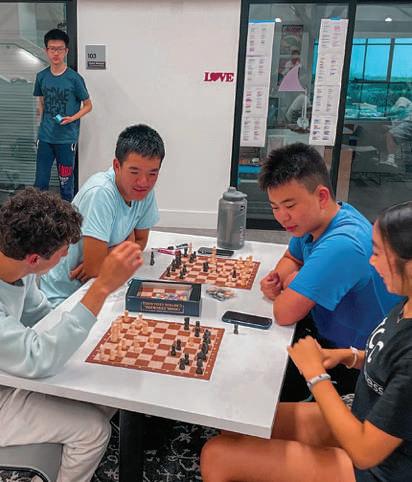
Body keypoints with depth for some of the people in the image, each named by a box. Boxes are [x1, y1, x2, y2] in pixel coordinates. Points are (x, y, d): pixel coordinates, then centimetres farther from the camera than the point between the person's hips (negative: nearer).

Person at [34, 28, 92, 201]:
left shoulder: (74, 78, -8)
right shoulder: (41, 77, 4)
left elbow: (88, 105, 0)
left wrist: (72, 118, -15)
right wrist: (41, 129, 13)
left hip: (67, 139, -3)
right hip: (45, 138, 3)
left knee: (66, 181, 6)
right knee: (40, 183, 6)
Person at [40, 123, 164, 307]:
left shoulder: (145, 190, -7)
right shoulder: (101, 193, -27)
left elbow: (139, 243, 4)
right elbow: (94, 268, -27)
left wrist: (101, 258, -13)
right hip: (62, 295, -7)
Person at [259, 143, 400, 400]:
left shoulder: (341, 245, -37)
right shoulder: (313, 220, -5)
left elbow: (284, 314, -35)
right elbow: (292, 259, 15)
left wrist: (289, 284, -12)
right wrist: (278, 278, -9)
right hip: (328, 328, 9)